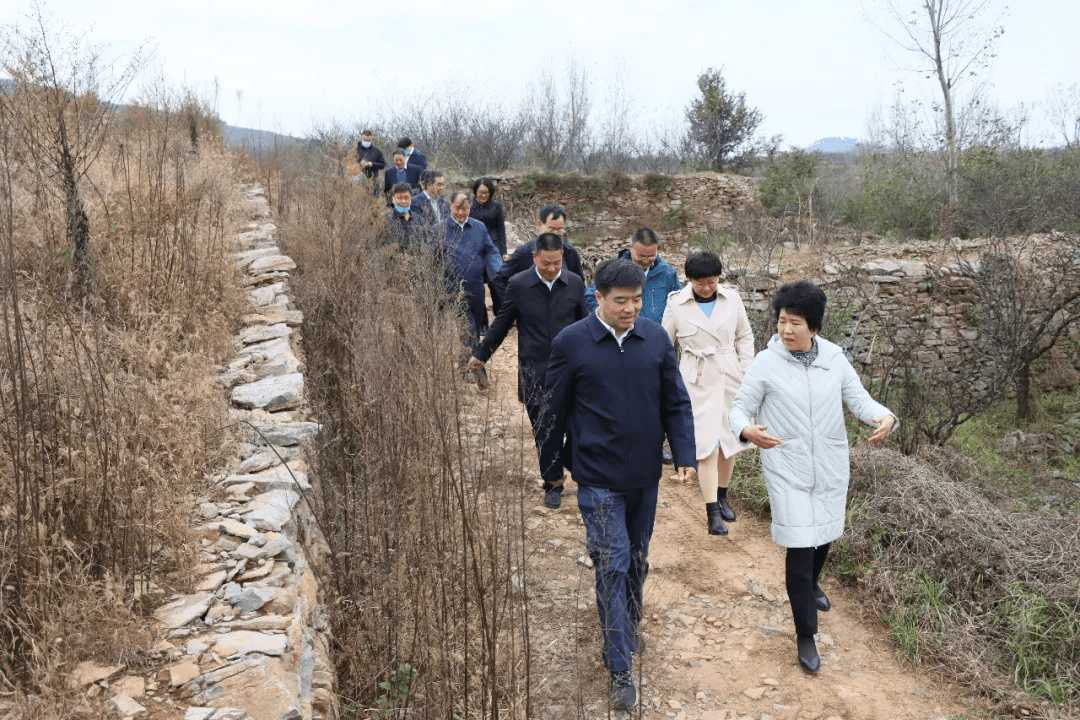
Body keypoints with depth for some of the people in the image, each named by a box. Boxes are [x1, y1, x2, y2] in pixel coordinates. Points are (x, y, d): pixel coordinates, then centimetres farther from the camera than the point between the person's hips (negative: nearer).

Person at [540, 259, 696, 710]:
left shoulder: (656, 338, 0)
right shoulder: (571, 343, -10)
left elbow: (676, 403, 5)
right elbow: (554, 412, -2)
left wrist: (685, 456, -4)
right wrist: (551, 470, 4)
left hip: (645, 475, 4)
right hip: (598, 478, -4)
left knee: (637, 561, 19)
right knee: (612, 567, -3)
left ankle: (629, 626, 44)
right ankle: (620, 669, 8)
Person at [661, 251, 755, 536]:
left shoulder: (732, 299, 2)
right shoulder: (676, 304, -4)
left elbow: (744, 337, 12)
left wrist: (747, 373, 5)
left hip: (729, 378, 3)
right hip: (697, 381, -3)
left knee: (729, 440, 10)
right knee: (707, 445, -9)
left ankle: (722, 497, 31)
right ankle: (712, 513, -4)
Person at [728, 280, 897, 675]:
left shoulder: (834, 358, -3)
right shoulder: (765, 363, -11)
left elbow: (859, 400, -1)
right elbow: (739, 409, -8)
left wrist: (885, 417, -23)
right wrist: (747, 430, -31)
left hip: (830, 468, 4)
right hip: (787, 472, -4)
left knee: (824, 536, 23)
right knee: (799, 549, -4)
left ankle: (809, 582, 57)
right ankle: (805, 635, 12)